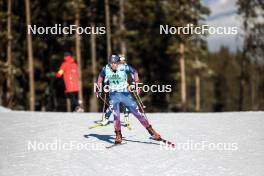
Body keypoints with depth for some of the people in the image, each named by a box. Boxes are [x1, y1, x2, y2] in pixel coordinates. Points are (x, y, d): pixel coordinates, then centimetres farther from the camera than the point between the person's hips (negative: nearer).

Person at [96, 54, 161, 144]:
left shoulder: (124, 68, -15)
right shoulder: (105, 69, -8)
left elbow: (134, 72, 3)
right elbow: (101, 76, 15)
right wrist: (98, 88, 11)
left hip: (125, 94, -1)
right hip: (113, 95, 1)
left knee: (137, 113, -3)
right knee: (116, 115, -17)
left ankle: (151, 131, 4)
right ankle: (118, 135, -2)